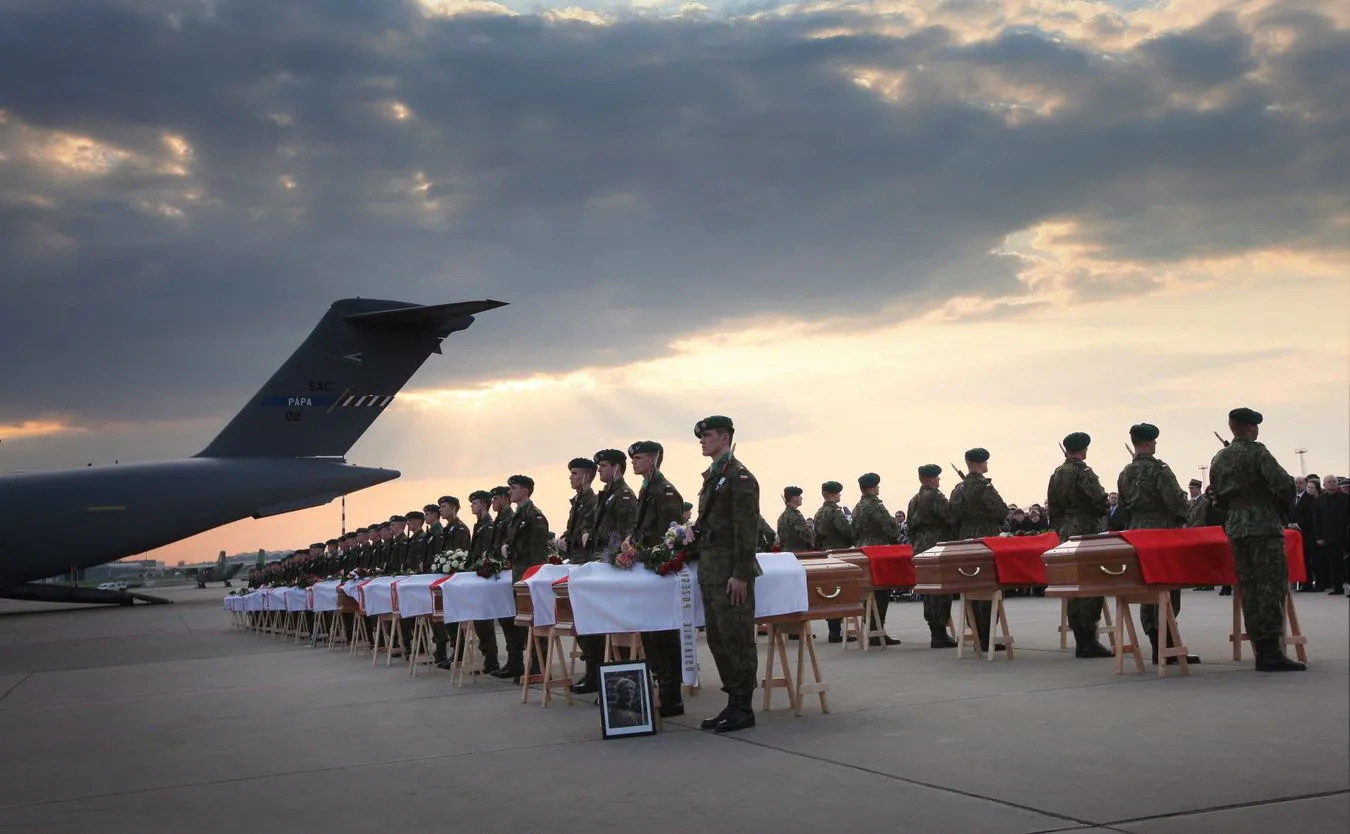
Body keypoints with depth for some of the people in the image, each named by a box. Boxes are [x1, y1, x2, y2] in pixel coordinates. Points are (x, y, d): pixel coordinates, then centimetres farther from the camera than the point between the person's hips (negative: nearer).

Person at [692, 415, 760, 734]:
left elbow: (747, 529, -16)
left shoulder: (739, 476, -10)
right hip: (710, 571, 9)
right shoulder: (712, 476, 17)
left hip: (731, 572, -9)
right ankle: (733, 703, 19)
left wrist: (741, 575, -19)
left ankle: (743, 709, 3)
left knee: (737, 639, -4)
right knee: (717, 639, 12)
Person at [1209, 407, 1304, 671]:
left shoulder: (1219, 459, 14)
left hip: (1235, 528, 7)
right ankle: (1271, 651, -11)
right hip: (1264, 526, -7)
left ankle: (1261, 651, 9)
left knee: (1248, 588, 7)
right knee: (1271, 585, -7)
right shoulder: (1257, 452, -10)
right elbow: (1283, 484, -16)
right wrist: (1284, 510, 1)